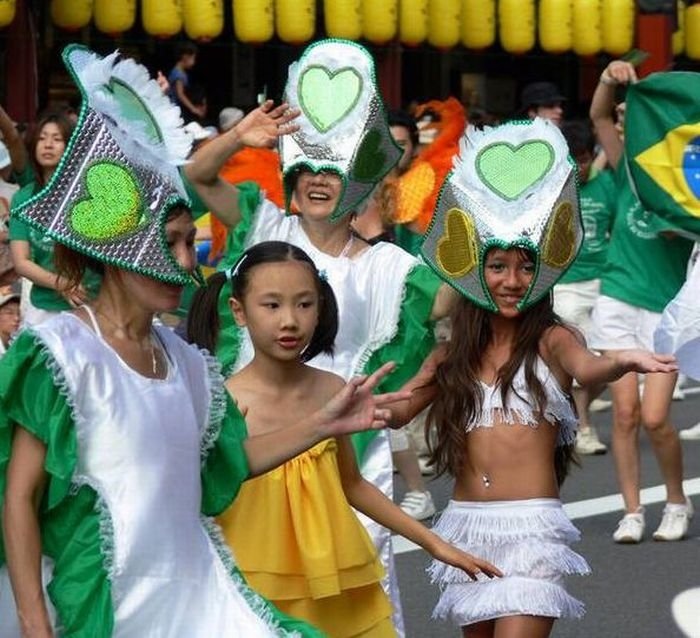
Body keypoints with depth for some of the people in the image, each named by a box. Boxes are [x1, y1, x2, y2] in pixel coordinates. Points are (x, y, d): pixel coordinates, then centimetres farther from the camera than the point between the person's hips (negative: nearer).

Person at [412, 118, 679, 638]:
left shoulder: (551, 340, -1)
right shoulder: (456, 351, 11)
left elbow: (585, 369, -24)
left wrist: (622, 362, -45)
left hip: (531, 524, -5)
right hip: (467, 523, 5)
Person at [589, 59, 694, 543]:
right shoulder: (630, 172, 3)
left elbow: (680, 229, -20)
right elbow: (599, 117, 0)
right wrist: (611, 80, -16)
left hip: (667, 308, -3)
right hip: (618, 300, 3)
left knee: (654, 416, -8)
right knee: (624, 410, -1)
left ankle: (678, 503, 14)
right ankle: (632, 511, 8)